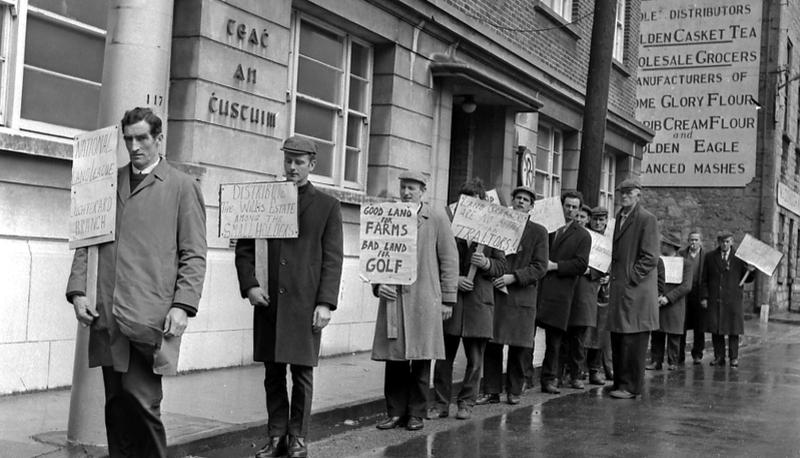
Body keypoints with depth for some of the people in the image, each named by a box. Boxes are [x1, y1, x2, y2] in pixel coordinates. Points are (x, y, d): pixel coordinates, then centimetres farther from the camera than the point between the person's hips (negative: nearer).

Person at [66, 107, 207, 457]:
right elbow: (86, 242, 18)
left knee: (141, 399, -10)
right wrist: (77, 290, 5)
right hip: (108, 316, 4)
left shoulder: (183, 187, 5)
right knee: (116, 403, 7)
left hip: (151, 316, -4)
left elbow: (194, 255, 1)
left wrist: (182, 305, -10)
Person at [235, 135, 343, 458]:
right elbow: (244, 247, 11)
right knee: (273, 373, 7)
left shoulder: (327, 206, 5)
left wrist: (326, 303, -8)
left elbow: (332, 259, 0)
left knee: (302, 374, 2)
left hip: (305, 305, -2)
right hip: (268, 302, 2)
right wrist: (249, 285, -3)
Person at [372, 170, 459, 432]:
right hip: (393, 297, 2)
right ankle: (395, 412, 14)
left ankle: (416, 413, 12)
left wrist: (448, 299, 0)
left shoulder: (437, 219, 4)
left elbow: (449, 260, 3)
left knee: (421, 359, 1)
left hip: (424, 300, -2)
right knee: (394, 358, 4)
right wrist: (378, 285, -4)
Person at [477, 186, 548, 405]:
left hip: (522, 296, -1)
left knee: (518, 347, 3)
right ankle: (491, 391, 10)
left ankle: (514, 391, 16)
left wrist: (514, 277, -14)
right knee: (492, 345, 1)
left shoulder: (538, 232, 4)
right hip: (496, 294, 1)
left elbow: (540, 267, -3)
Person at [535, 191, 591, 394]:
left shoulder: (582, 236, 10)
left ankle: (548, 379, 11)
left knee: (554, 339, 3)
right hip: (536, 287, 1)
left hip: (560, 292, -1)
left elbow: (581, 264, -1)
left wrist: (555, 266, -9)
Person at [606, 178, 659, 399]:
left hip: (636, 288, -8)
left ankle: (631, 387, 1)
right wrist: (614, 277, 12)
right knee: (617, 337, 11)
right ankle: (620, 381, 20)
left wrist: (631, 279, -15)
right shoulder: (620, 216, 17)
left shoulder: (647, 219, -8)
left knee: (633, 339, -5)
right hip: (619, 286, 8)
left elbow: (650, 257, -13)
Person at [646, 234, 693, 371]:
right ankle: (656, 361, 7)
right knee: (656, 335, 2)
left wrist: (668, 298, -16)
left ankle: (672, 362, 10)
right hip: (656, 304, 3)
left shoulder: (685, 264, 1)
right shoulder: (658, 261, 13)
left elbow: (686, 286, -8)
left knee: (673, 336, 1)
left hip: (674, 305, -3)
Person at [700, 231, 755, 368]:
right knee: (715, 329, 2)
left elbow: (747, 279, 11)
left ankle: (734, 358, 10)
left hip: (733, 300, -1)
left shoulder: (739, 257, 6)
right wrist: (704, 297, -1)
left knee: (733, 330, 1)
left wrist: (750, 271, -11)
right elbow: (704, 279, 7)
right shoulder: (710, 257, 8)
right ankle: (719, 357, 11)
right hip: (714, 300, 1)